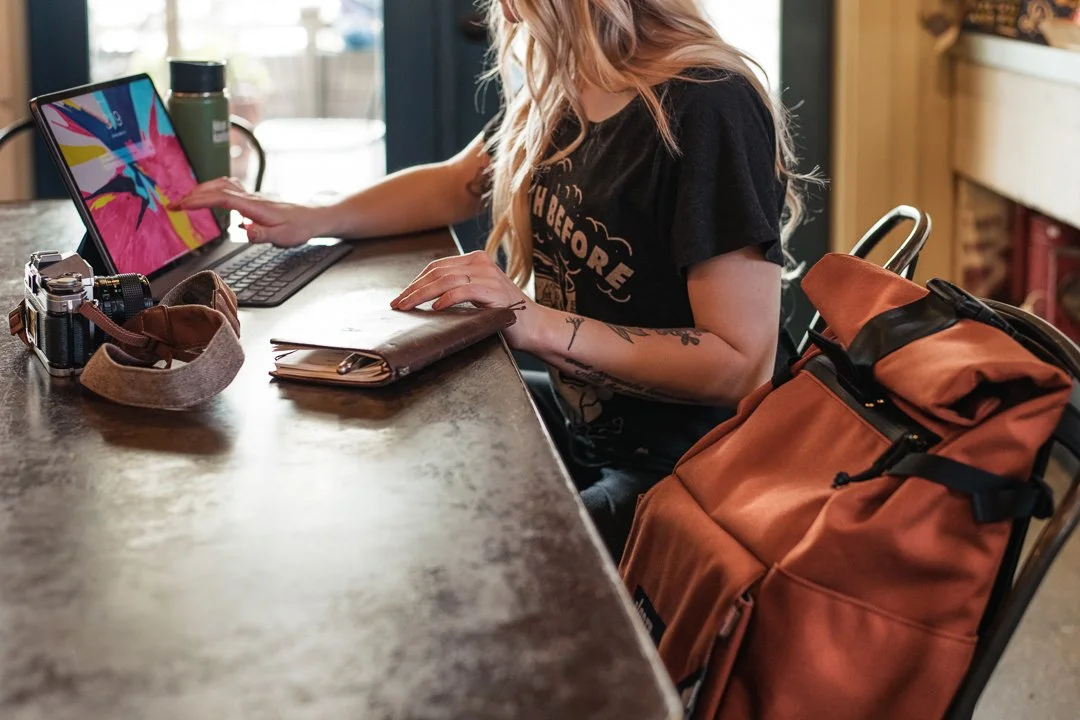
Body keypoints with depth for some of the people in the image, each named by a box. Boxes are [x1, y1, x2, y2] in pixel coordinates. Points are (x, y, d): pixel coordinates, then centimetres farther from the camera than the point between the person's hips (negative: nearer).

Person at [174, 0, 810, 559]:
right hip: (577, 413, 9)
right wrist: (312, 221, 8)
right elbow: (455, 186, 22)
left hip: (677, 466, -8)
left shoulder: (704, 110, -24)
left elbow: (742, 366, -26)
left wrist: (539, 323, -29)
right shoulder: (555, 96, 2)